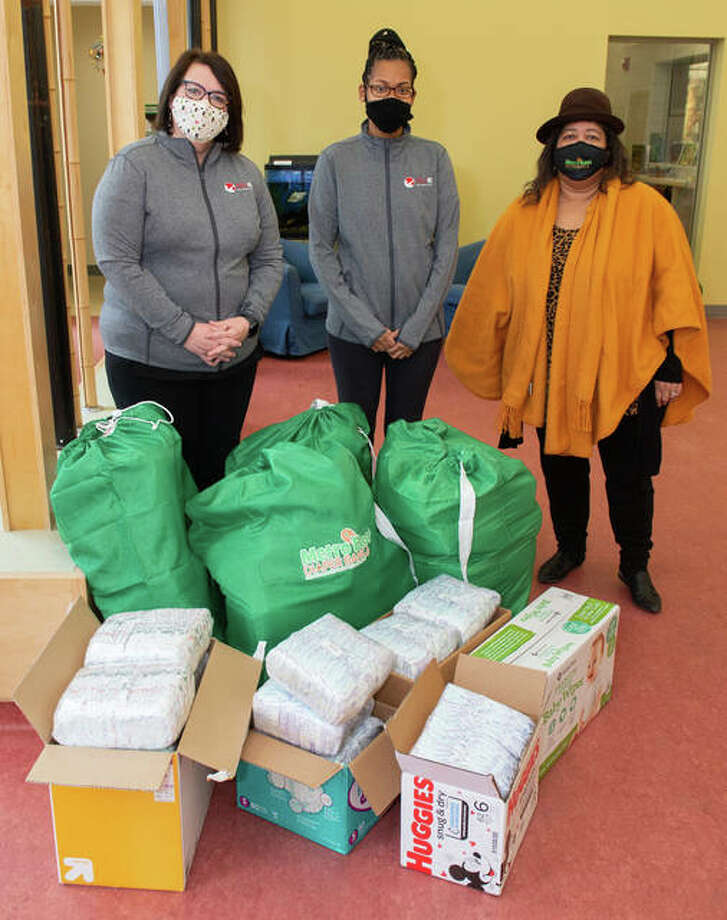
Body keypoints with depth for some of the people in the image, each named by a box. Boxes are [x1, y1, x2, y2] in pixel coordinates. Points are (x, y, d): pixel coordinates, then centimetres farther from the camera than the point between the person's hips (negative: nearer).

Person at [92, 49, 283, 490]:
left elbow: (270, 258, 10)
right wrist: (186, 331, -19)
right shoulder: (135, 165, -5)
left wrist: (247, 320, -8)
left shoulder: (246, 173, 9)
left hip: (235, 359, 4)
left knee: (219, 471, 13)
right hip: (149, 361, -4)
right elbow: (118, 262, -14)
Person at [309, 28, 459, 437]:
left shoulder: (434, 158, 1)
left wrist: (416, 327, -7)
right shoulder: (336, 159, -1)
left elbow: (447, 248, 0)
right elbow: (321, 250, -4)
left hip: (421, 331, 1)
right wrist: (367, 325, -10)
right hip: (352, 329, -1)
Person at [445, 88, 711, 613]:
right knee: (560, 467, 16)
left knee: (630, 476, 9)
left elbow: (674, 288, -5)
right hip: (551, 375, 3)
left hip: (625, 373, -2)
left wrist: (672, 362, -7)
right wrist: (481, 362, 10)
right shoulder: (524, 215, 2)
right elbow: (491, 292, 8)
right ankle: (570, 549, 41)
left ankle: (636, 566, 33)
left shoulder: (646, 207, -5)